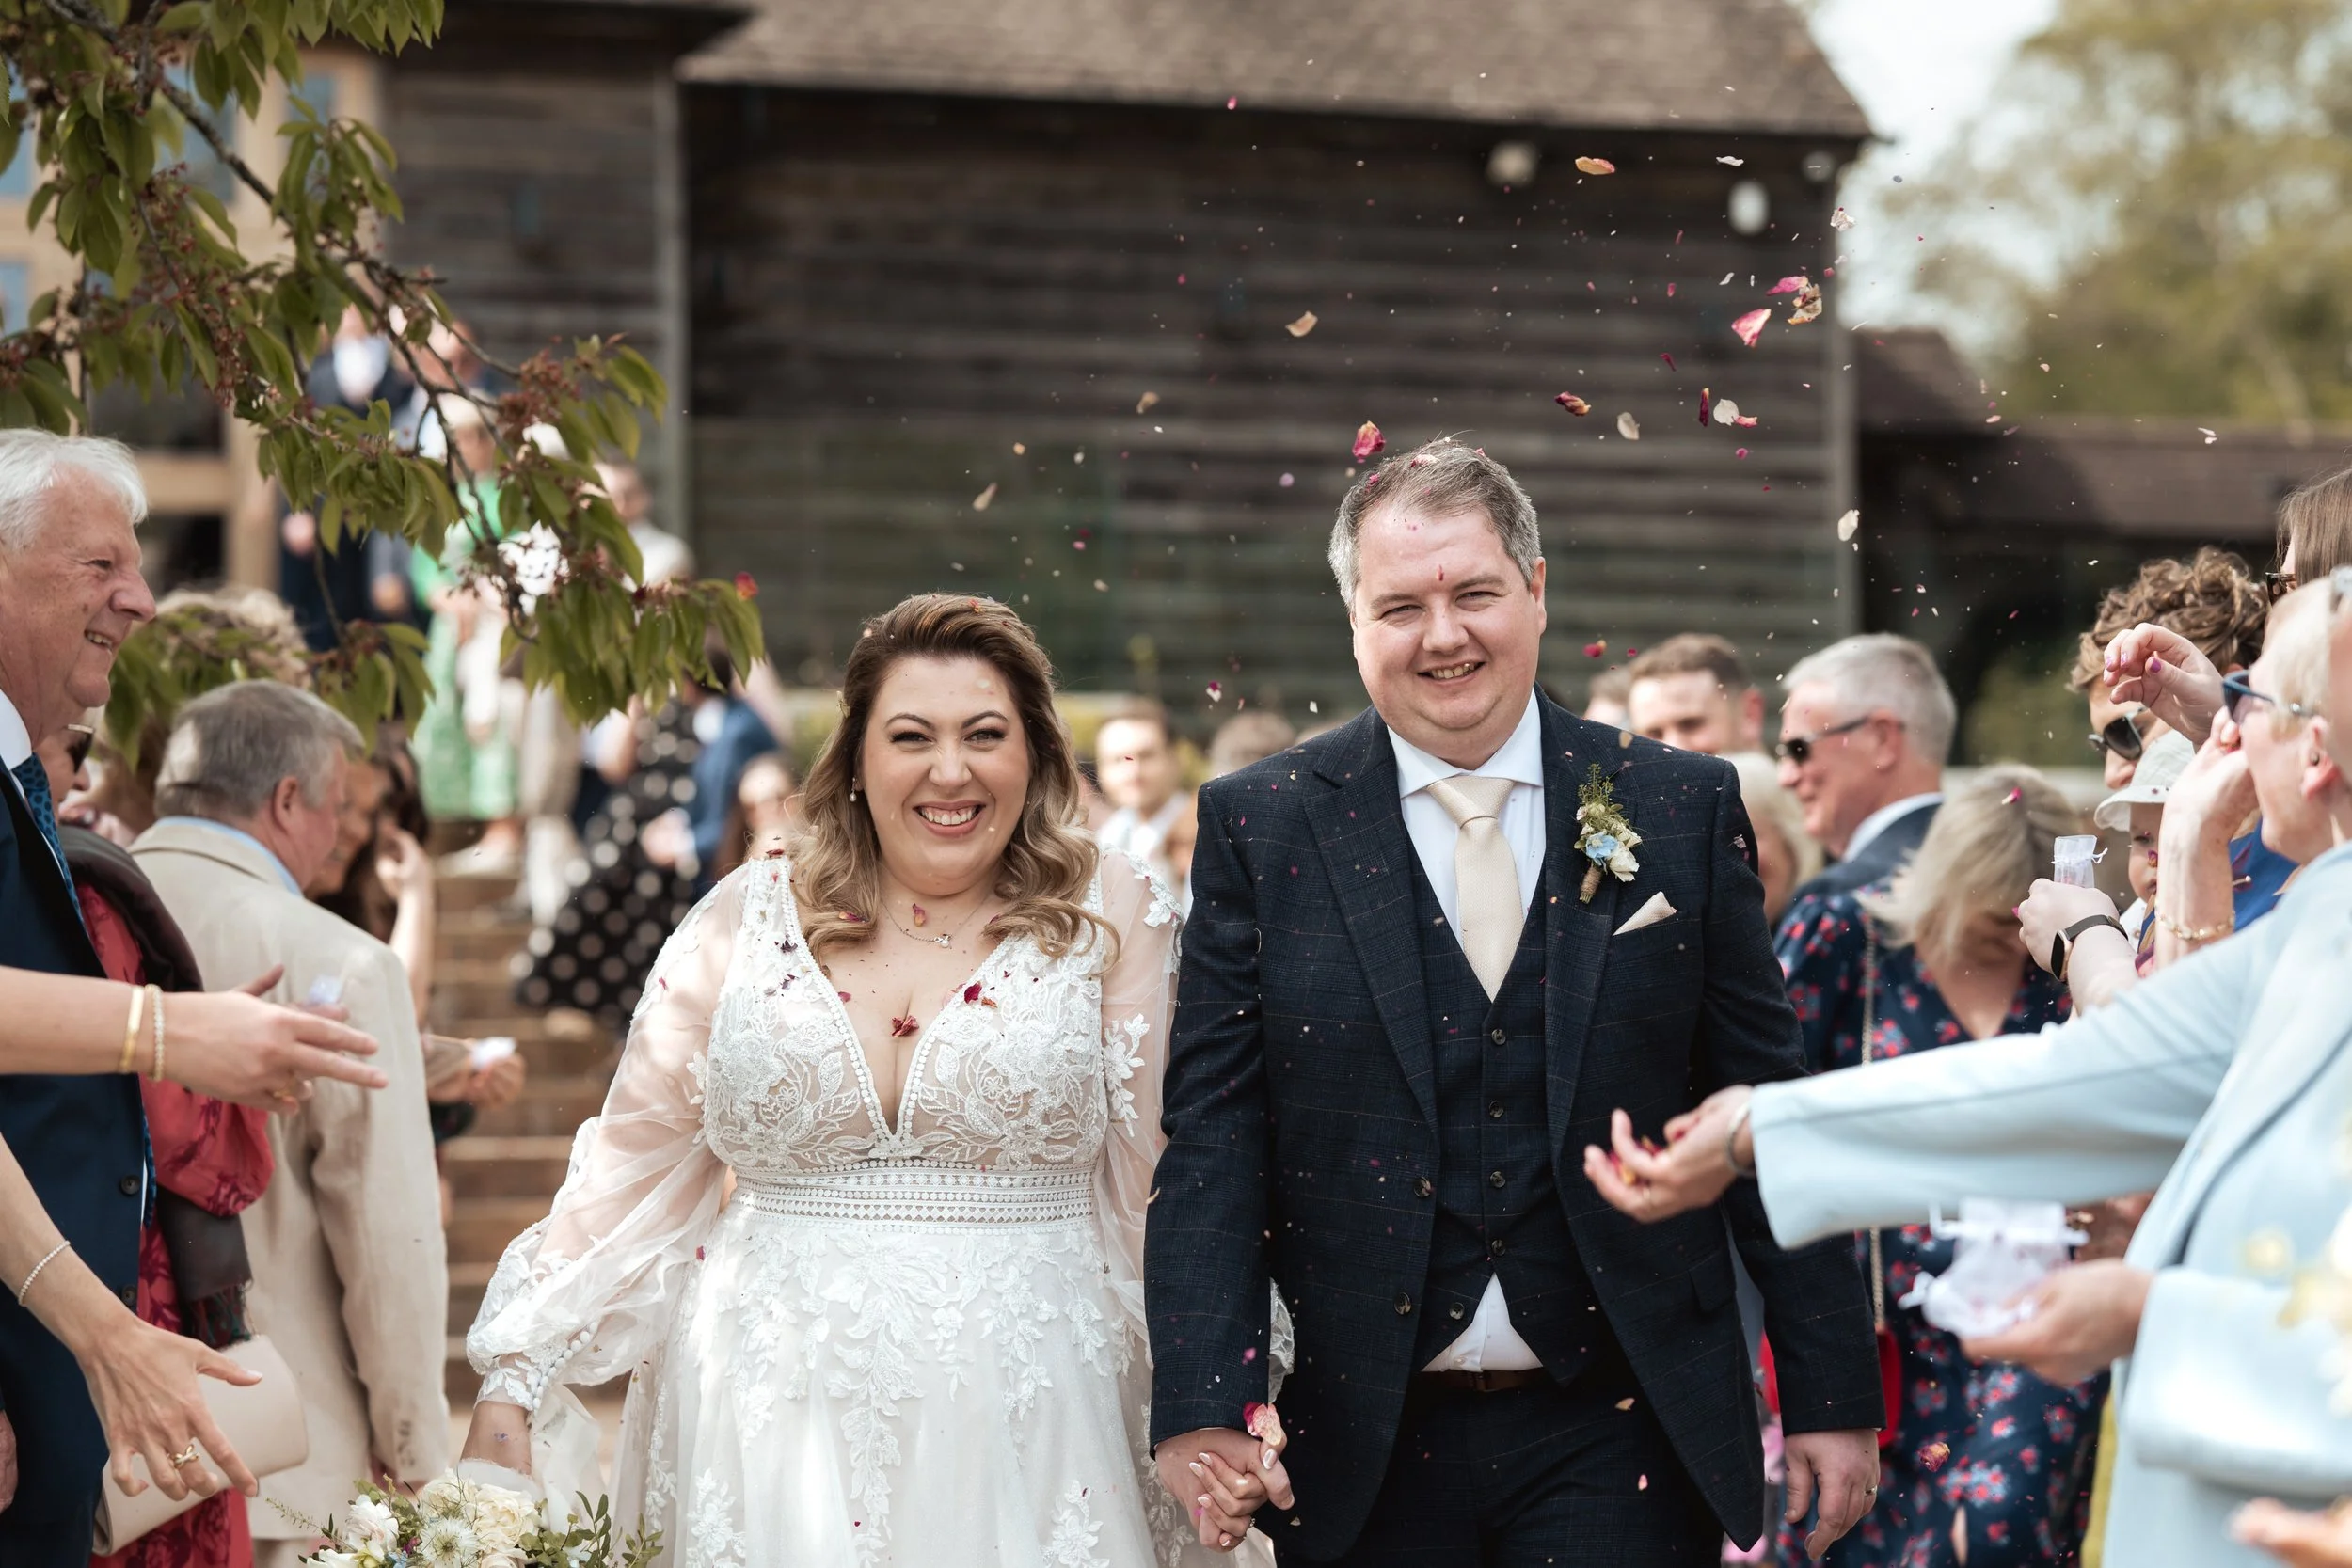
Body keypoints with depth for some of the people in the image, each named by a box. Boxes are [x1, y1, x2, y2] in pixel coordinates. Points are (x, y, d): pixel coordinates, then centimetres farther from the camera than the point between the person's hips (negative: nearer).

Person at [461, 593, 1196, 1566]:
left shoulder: (1113, 919, 2)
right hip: (770, 1433, 1)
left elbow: (1171, 1188, 1)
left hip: (1016, 1438, -1)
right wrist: (513, 1381, 3)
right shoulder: (750, 919, 5)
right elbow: (632, 1168, 7)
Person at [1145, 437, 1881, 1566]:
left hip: (1621, 1438, 0)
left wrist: (1833, 1398, 2)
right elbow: (1212, 1136, -2)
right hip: (1369, 1459, 0)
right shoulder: (1260, 827, 1)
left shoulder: (1684, 809, 3)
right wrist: (1201, 1407, -13)